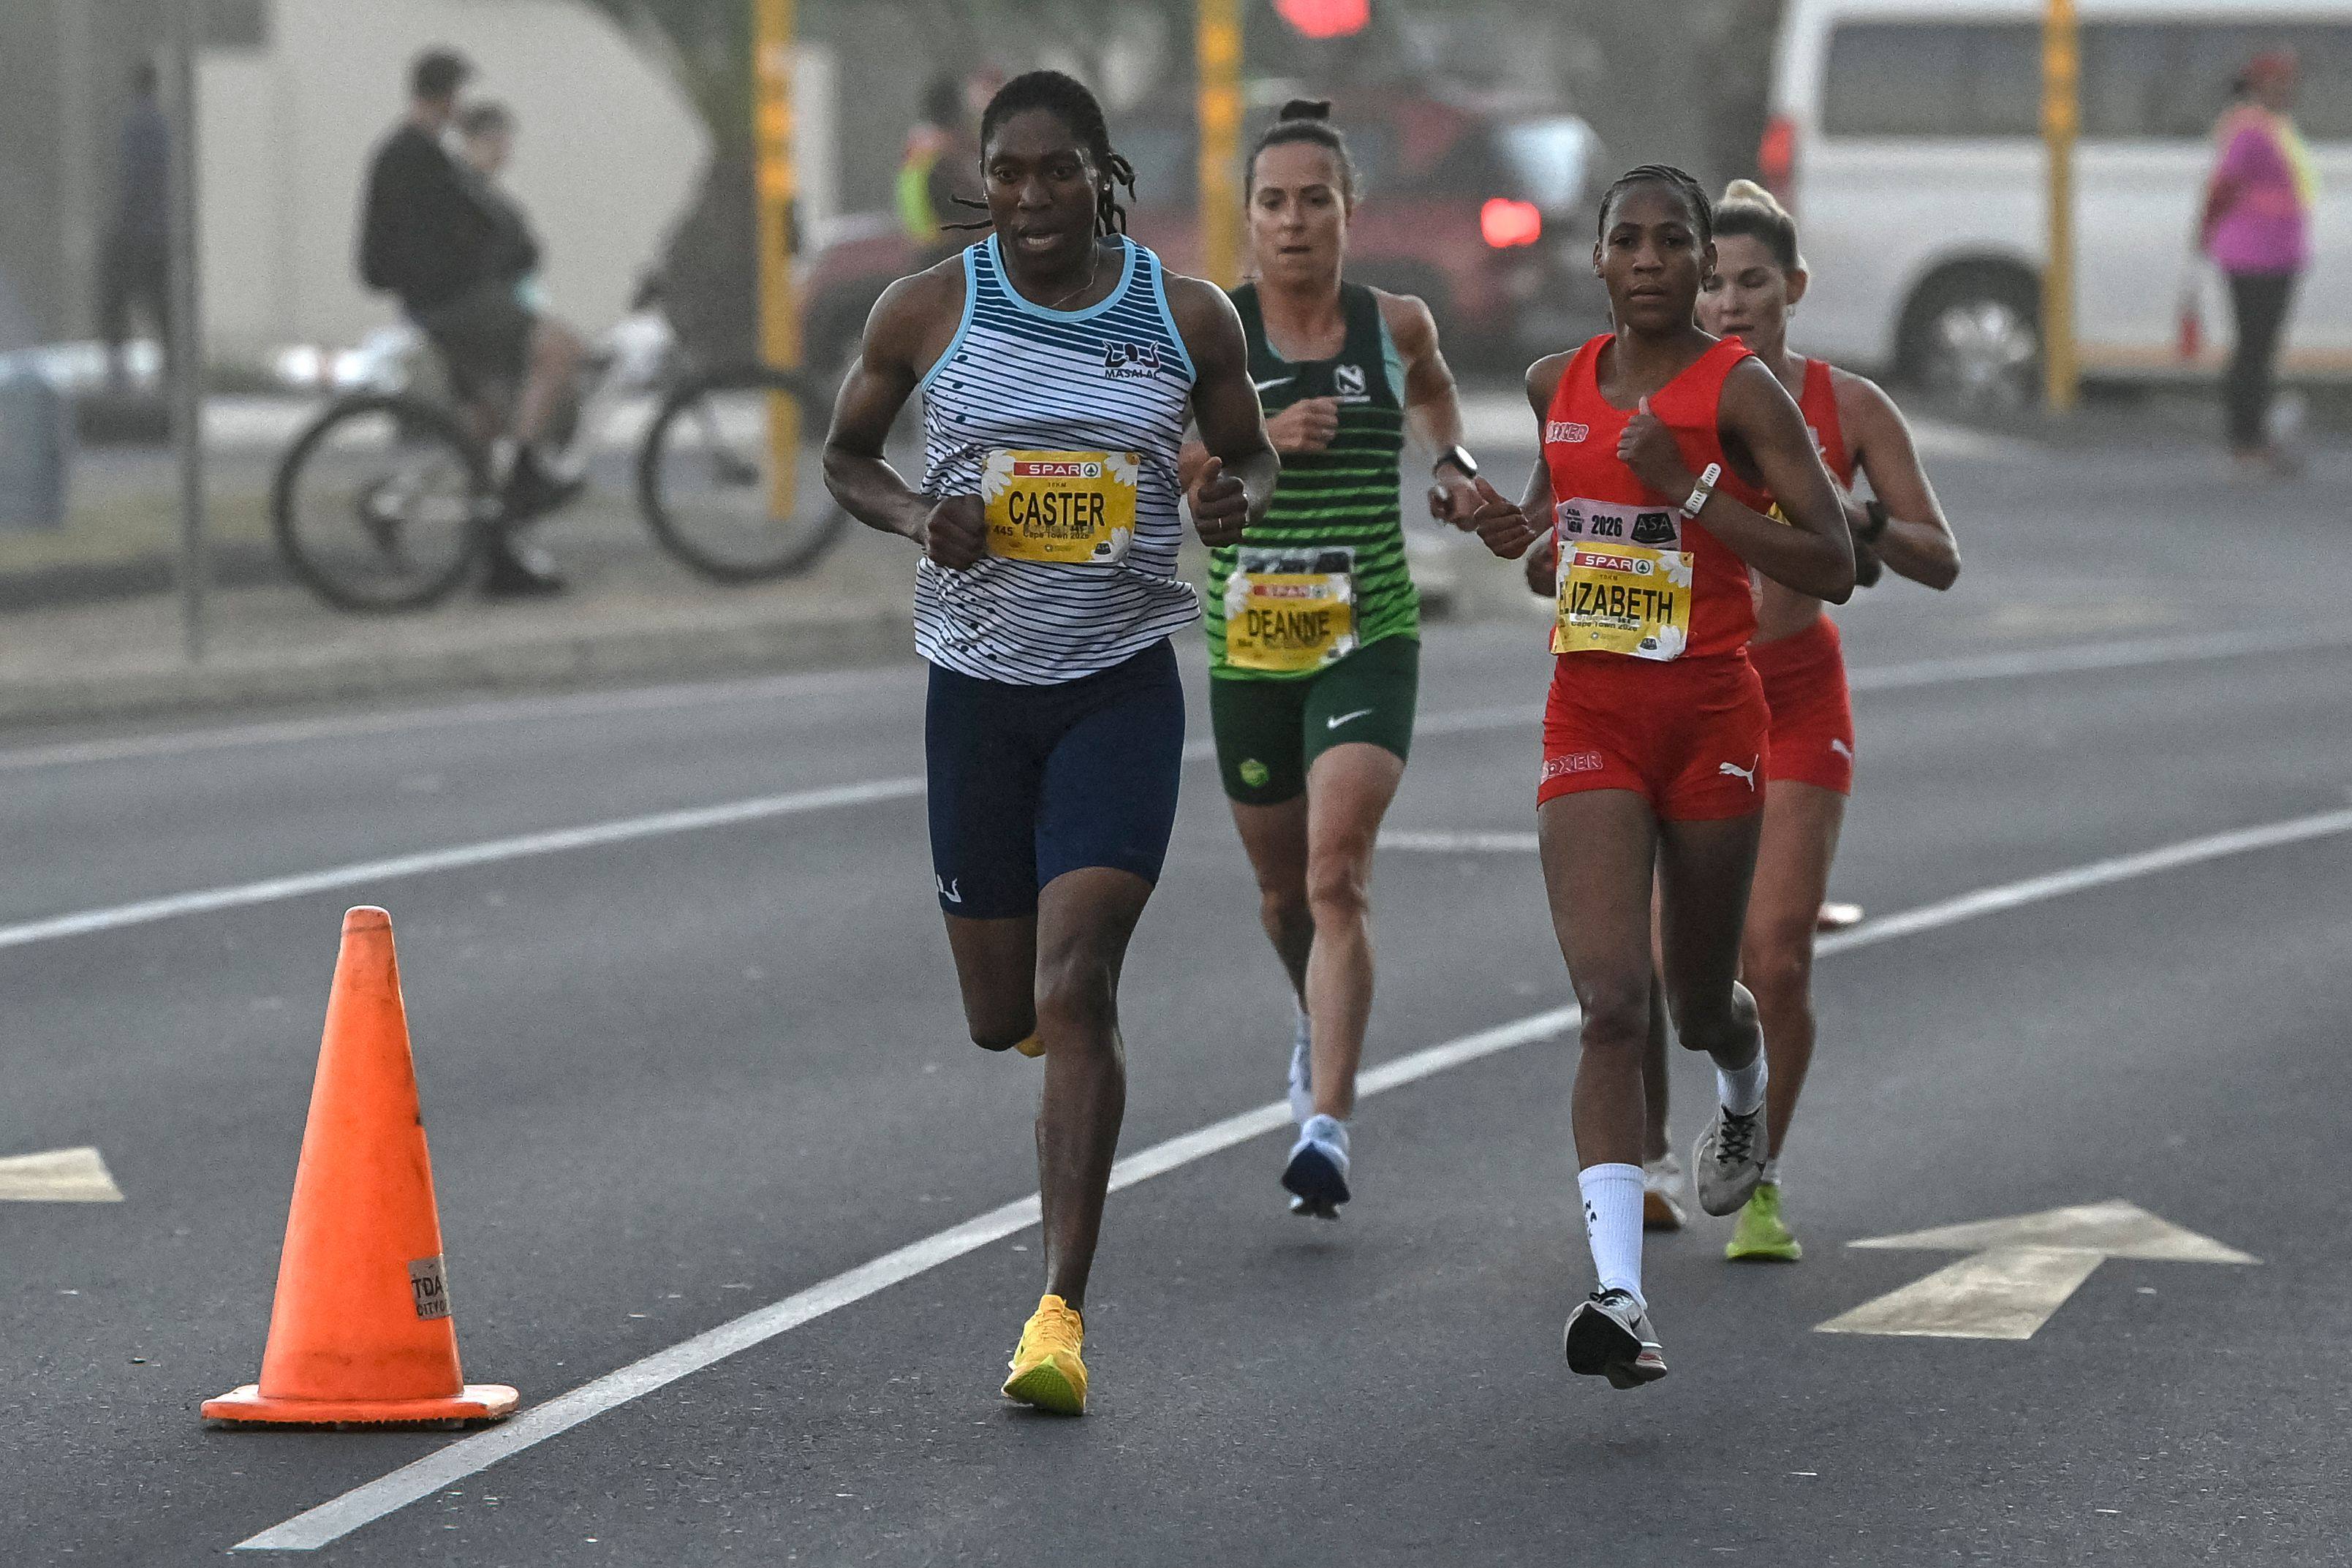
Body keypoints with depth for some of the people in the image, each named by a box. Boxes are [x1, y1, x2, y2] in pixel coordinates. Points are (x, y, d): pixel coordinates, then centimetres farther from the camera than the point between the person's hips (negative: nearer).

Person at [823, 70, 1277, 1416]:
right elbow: (846, 456, 11)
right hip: (978, 686, 2)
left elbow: (1253, 455, 13)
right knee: (1002, 1016, 10)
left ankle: (1063, 1311, -16)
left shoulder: (1188, 318, -1)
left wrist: (1239, 496, -11)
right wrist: (919, 517, -11)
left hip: (1122, 690, -2)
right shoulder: (928, 311, -2)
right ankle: (1057, 1004, 51)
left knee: (1075, 988, -16)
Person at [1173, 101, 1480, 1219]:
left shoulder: (1394, 324, 2)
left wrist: (1451, 463, 9)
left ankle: (1328, 1125, -24)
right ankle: (1320, 1024, 51)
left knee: (1337, 878, -19)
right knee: (1283, 887, 18)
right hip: (1248, 651, 1)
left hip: (1368, 642, -1)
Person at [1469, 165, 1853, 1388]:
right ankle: (1620, 1294, -22)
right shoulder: (1558, 385, 6)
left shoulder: (1740, 392, -9)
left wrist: (1689, 492, -20)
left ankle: (1744, 1096, 55)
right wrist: (1521, 527, 3)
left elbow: (1834, 568, -13)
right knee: (1609, 1001, -14)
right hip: (1590, 718, 2)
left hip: (1712, 714, -2)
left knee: (1698, 1002, 16)